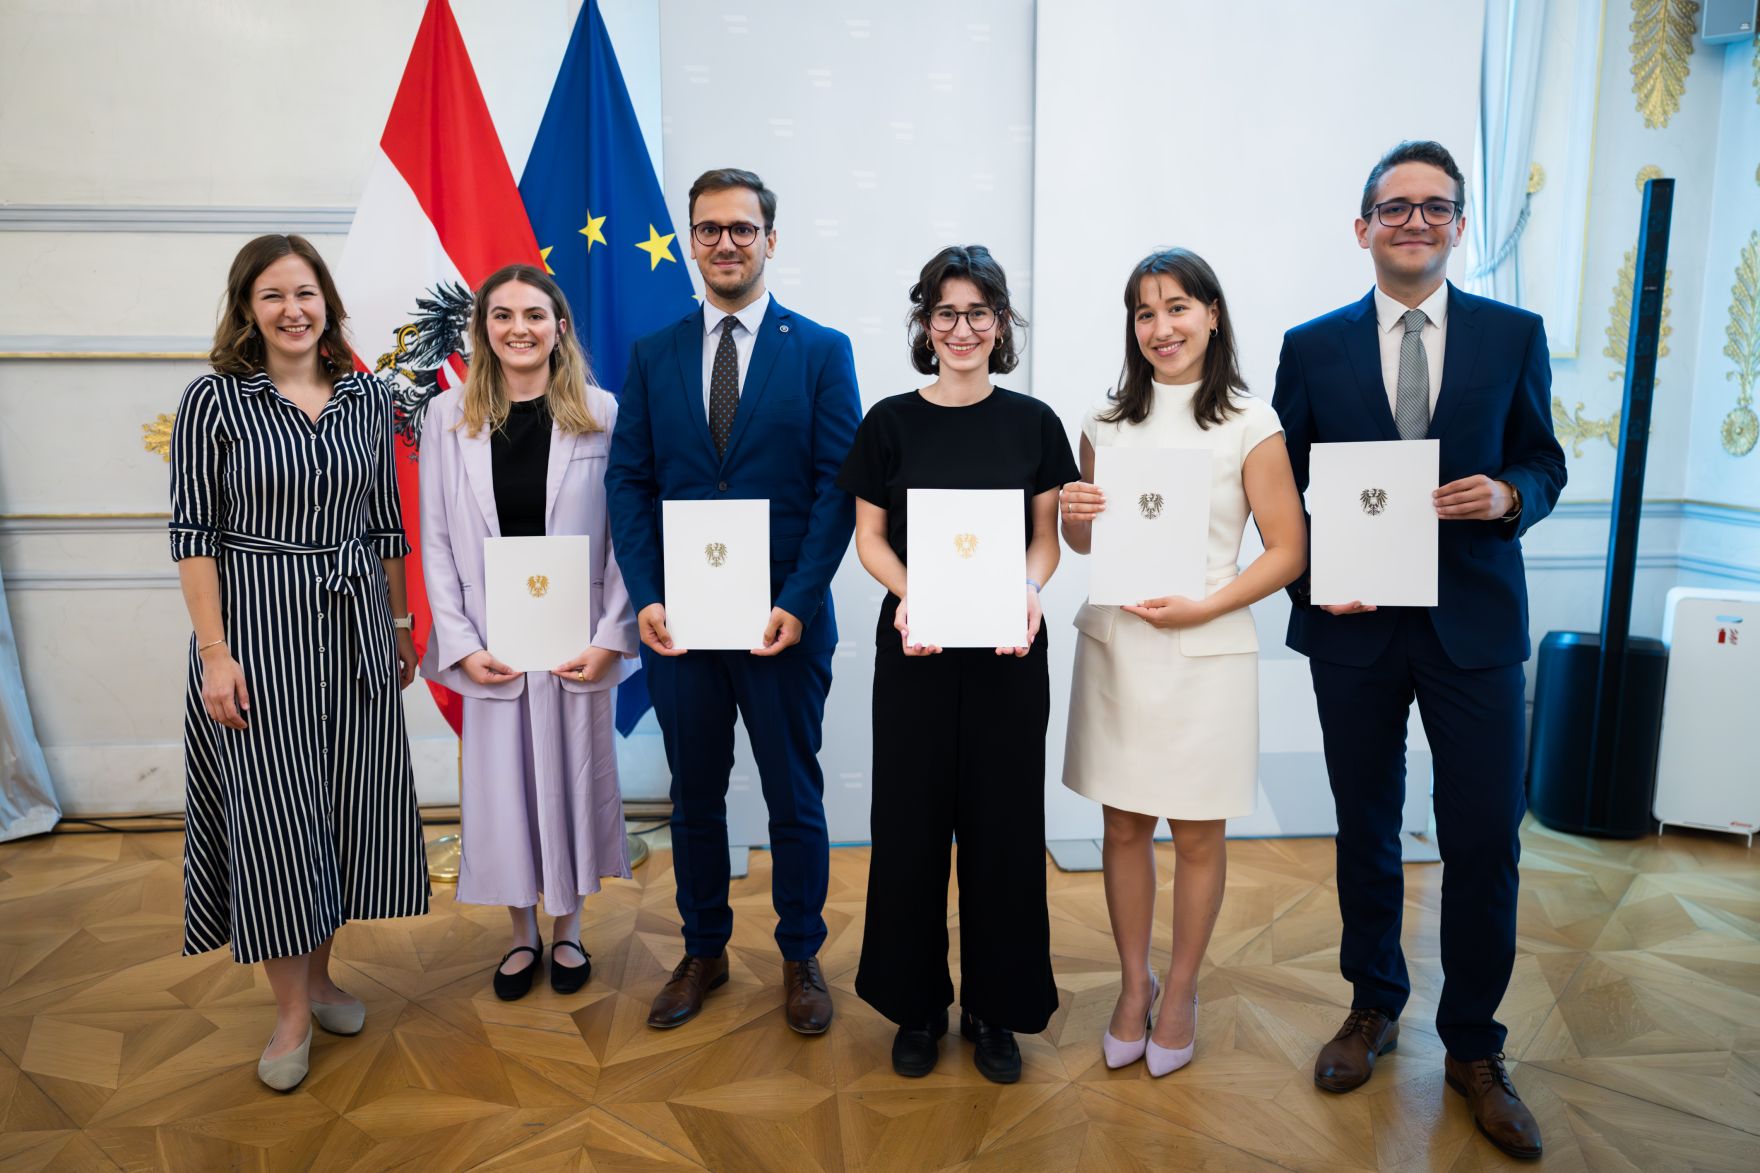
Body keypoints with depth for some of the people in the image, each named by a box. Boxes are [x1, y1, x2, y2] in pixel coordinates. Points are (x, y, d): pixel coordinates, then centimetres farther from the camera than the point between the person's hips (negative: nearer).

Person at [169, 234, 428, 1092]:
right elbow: (192, 532, -6)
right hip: (257, 621, -4)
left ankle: (321, 975, 30)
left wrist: (401, 621, 10)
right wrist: (214, 652, -12)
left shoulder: (366, 398, 7)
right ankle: (292, 1011, 18)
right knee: (274, 808, 2)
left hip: (354, 626, 4)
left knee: (348, 800, 9)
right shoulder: (215, 400, -4)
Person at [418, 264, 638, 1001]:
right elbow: (436, 541, 1)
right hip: (491, 645, 1)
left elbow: (625, 534, -3)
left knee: (571, 779, 11)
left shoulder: (601, 414, -3)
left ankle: (567, 931, 32)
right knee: (499, 787, 11)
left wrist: (611, 637, -11)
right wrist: (461, 643, -7)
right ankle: (522, 934, 32)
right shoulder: (449, 416, 1)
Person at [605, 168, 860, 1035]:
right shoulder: (653, 355, 8)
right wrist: (646, 597, -8)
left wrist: (797, 603, -15)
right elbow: (629, 482, 4)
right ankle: (703, 952, 34)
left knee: (795, 799, 10)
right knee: (694, 797, 15)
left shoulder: (821, 351, 1)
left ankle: (801, 958, 30)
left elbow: (838, 485, -6)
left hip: (783, 620, -2)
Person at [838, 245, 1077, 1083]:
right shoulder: (891, 422, 2)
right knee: (911, 821, 7)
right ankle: (917, 1004, 26)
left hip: (1007, 649, 1)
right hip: (914, 647, 0)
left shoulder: (1033, 422, 3)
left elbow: (1047, 536, 5)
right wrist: (907, 593, -16)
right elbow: (870, 536, 3)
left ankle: (995, 1007, 26)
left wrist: (1029, 592, -16)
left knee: (1003, 823, 8)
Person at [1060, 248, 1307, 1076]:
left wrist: (1201, 607, -17)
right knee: (1123, 826, 11)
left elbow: (1288, 552, -5)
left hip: (1205, 652, -3)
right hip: (1114, 645, 3)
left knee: (1197, 835, 9)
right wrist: (1074, 520, -8)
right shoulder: (1107, 422, 7)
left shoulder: (1250, 426, -4)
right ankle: (1133, 986, 30)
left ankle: (1181, 992, 30)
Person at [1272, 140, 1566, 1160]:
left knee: (1486, 841, 3)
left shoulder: (1516, 336, 5)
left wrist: (1510, 495, -14)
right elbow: (1285, 487, 5)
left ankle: (1474, 1047, 24)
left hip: (1475, 624, 0)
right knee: (1366, 830, 13)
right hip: (1355, 625, 0)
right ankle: (1374, 1007, 34)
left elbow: (1544, 463, 9)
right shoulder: (1313, 346, 3)